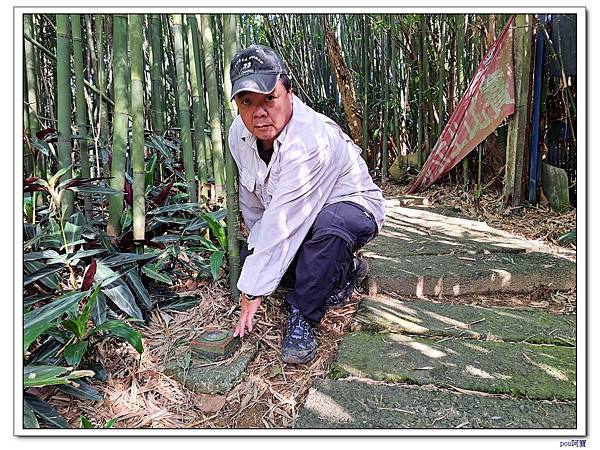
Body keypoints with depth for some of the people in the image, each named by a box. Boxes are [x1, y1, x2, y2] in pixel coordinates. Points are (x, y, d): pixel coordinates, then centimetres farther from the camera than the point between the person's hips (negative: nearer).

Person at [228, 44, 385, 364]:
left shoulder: (311, 140, -36)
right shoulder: (239, 133, -10)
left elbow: (282, 224, -37)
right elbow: (252, 204, 3)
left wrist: (253, 291, -32)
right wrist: (257, 248, -2)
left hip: (350, 208, -8)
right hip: (297, 216, 8)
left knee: (328, 226, -41)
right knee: (250, 258, -5)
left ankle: (302, 317, -17)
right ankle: (342, 270, 11)